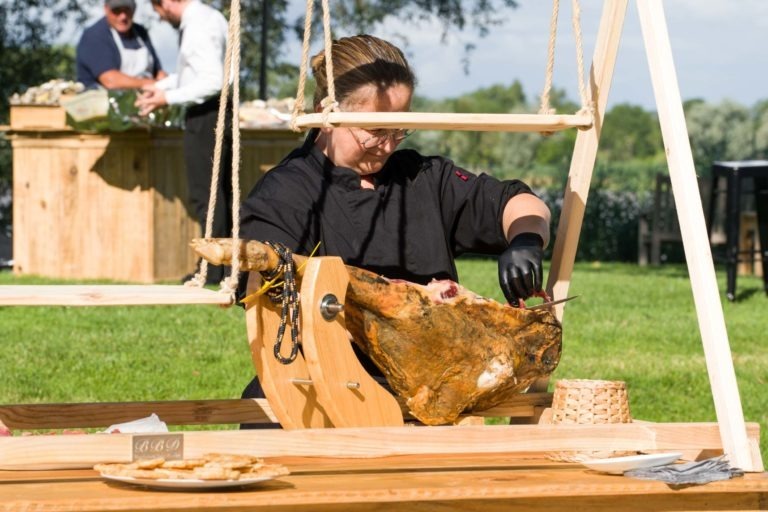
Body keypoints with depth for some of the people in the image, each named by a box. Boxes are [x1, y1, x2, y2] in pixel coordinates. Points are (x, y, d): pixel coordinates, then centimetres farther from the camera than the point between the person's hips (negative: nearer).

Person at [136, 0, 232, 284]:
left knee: (204, 195, -5)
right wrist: (161, 85, 24)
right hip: (222, 112, 10)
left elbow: (212, 82, -25)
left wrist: (169, 98, -18)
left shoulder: (197, 28, -20)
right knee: (223, 192, 14)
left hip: (205, 116, -10)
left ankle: (214, 268, -3)